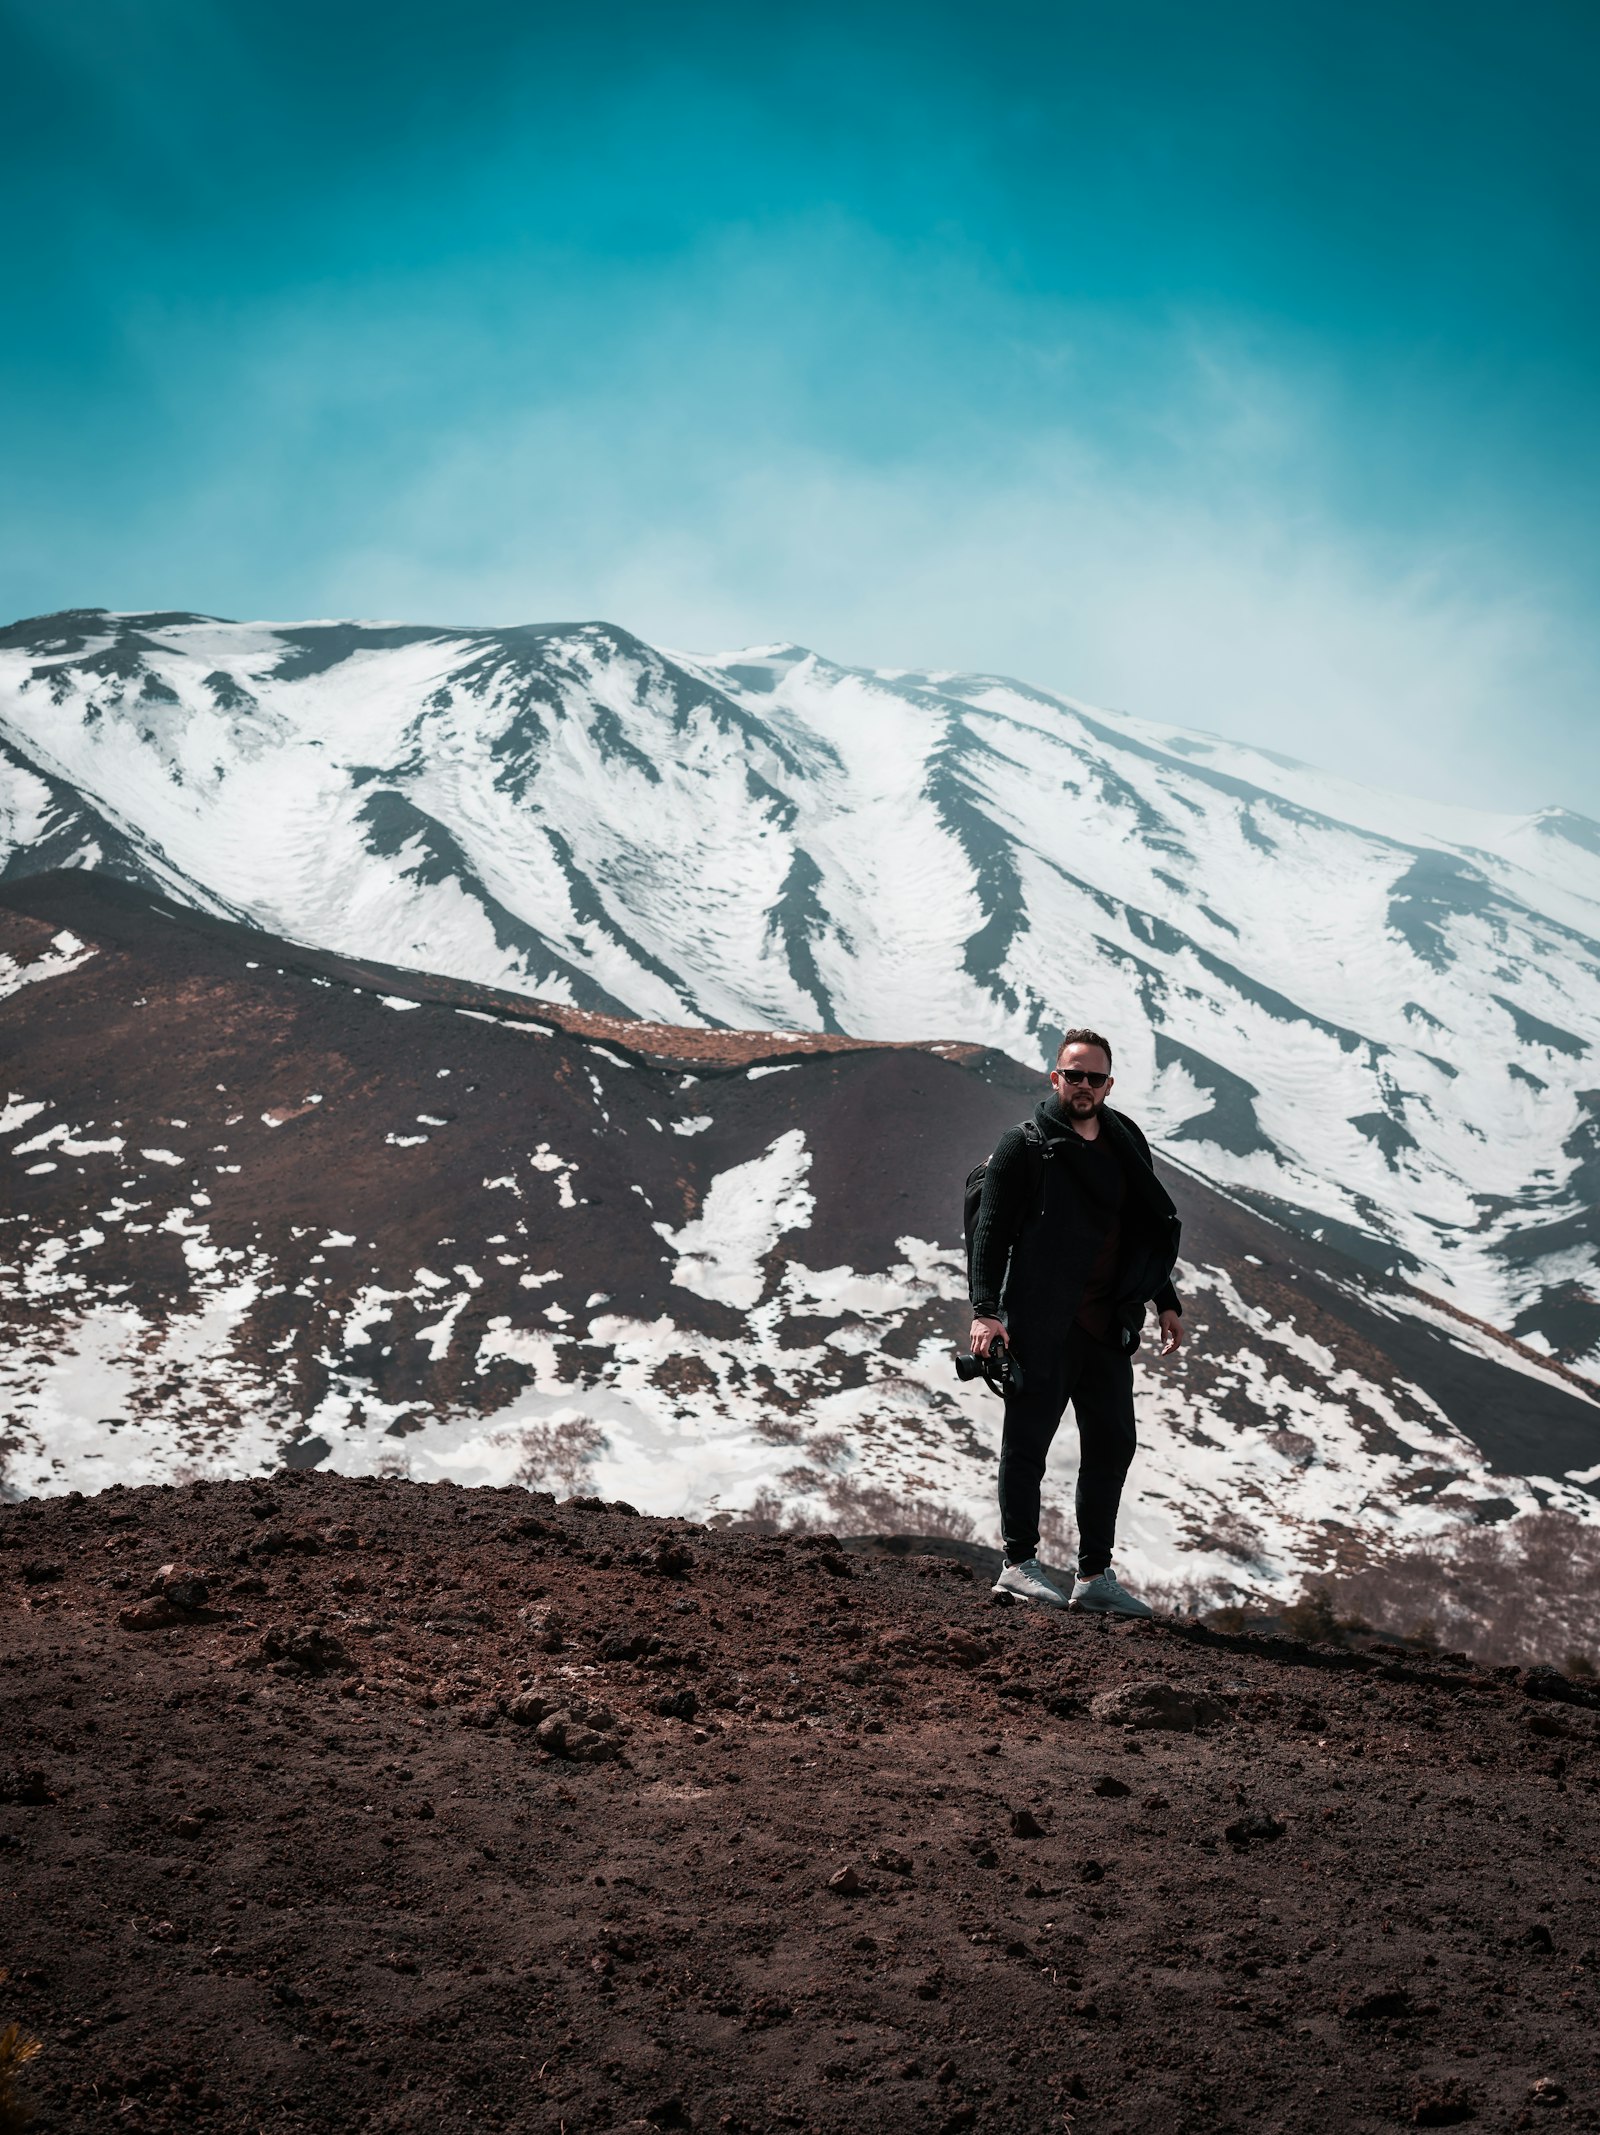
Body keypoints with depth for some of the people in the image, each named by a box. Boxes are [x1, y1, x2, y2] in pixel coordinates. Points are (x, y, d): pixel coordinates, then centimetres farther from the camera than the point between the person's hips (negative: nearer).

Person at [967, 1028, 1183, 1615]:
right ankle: (1019, 1564, 10)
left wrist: (1166, 1303, 19)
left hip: (1107, 1325, 6)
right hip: (1041, 1324, -6)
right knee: (1028, 1444, 1)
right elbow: (991, 1230, -7)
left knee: (1112, 1446, 8)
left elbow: (1150, 1231, 23)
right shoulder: (1025, 1144, -3)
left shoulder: (1126, 1145, 14)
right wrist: (985, 1310, -16)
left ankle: (1094, 1576, 17)